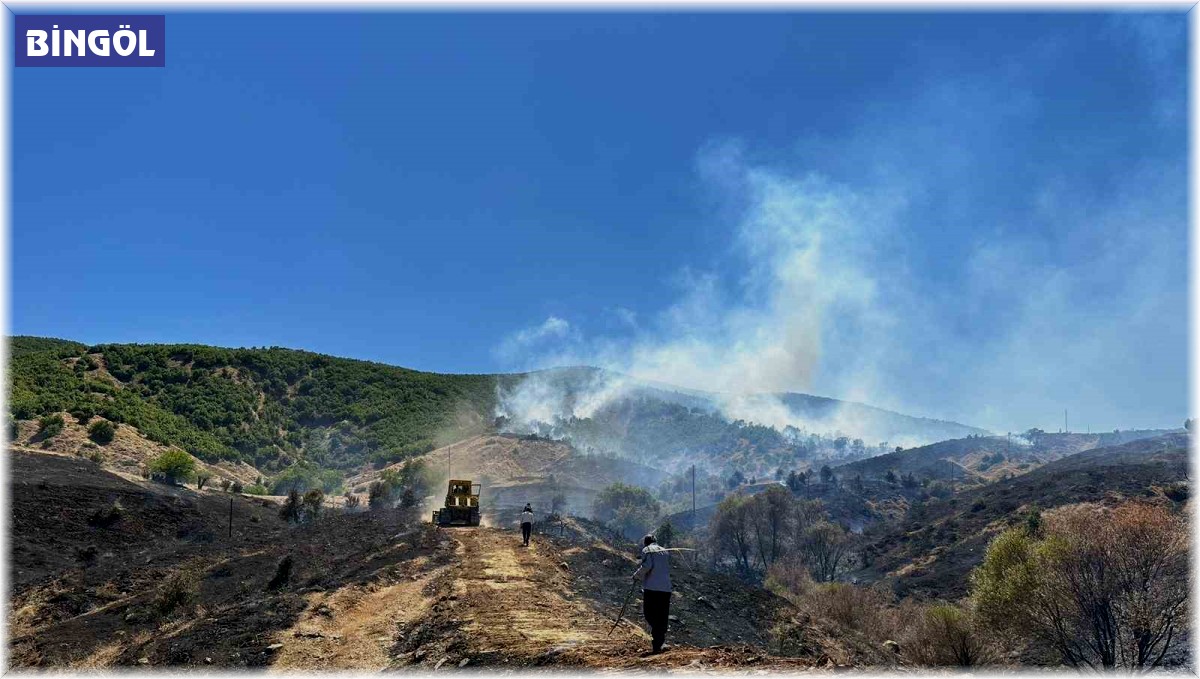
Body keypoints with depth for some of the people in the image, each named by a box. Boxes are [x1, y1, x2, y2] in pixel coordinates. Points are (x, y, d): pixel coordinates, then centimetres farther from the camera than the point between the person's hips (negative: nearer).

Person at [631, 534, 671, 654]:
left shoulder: (647, 550, 2)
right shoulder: (665, 552, 20)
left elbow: (647, 566, -13)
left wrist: (637, 576, 3)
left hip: (651, 587, -5)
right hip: (666, 588, 5)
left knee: (649, 614, 0)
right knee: (662, 617, 9)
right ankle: (658, 645, 9)